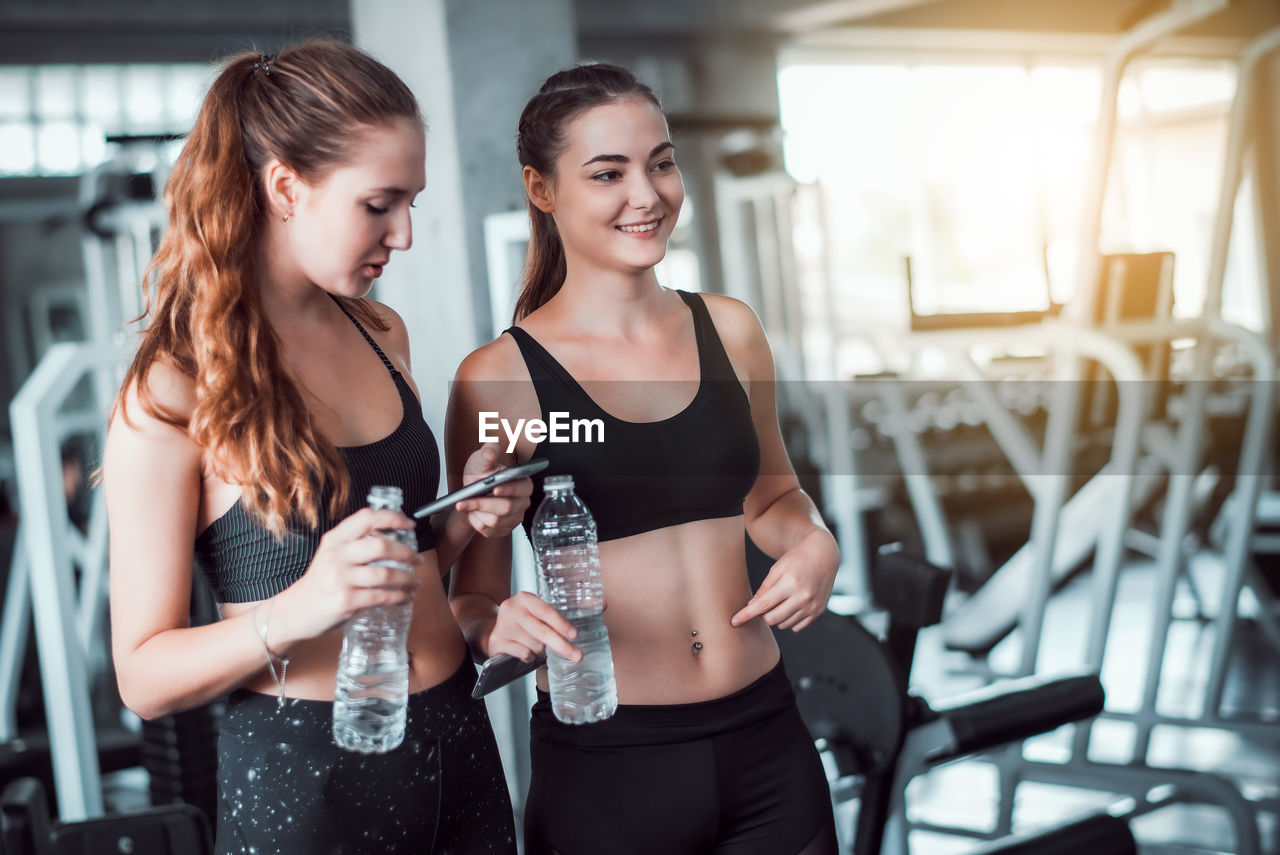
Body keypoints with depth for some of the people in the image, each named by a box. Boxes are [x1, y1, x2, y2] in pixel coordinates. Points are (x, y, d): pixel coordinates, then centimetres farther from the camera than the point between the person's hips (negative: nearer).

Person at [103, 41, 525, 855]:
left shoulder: (382, 335, 7)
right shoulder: (169, 398, -13)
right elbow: (144, 674, -12)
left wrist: (467, 518, -1)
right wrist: (295, 613, -28)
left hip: (457, 744, 6)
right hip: (301, 776, -6)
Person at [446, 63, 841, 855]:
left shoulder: (729, 330, 3)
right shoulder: (497, 378, -9)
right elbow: (474, 594, -2)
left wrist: (814, 545, -2)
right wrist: (498, 624, -23)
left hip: (764, 739, 4)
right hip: (604, 762, -3)